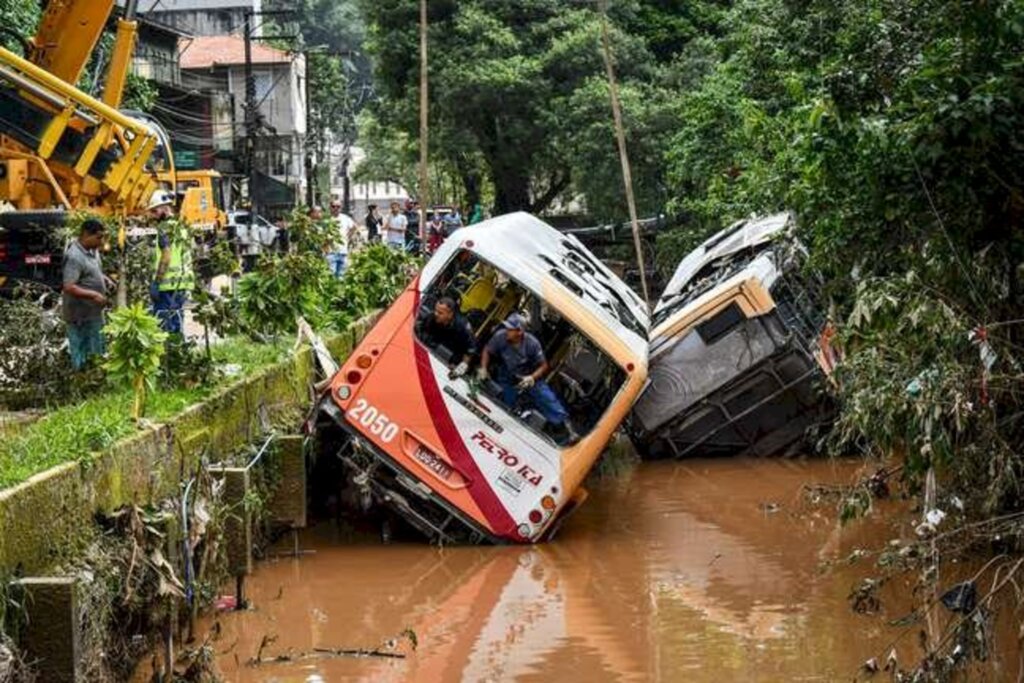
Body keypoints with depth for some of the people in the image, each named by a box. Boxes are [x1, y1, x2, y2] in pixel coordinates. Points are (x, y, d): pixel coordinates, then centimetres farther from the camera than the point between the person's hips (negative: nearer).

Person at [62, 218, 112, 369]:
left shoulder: (92, 250, 4)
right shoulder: (75, 257, -25)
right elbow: (68, 288, -29)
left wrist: (104, 279, 3)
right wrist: (94, 295, -29)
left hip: (93, 311, 9)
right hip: (81, 314, -9)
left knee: (95, 350, 20)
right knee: (82, 351, 4)